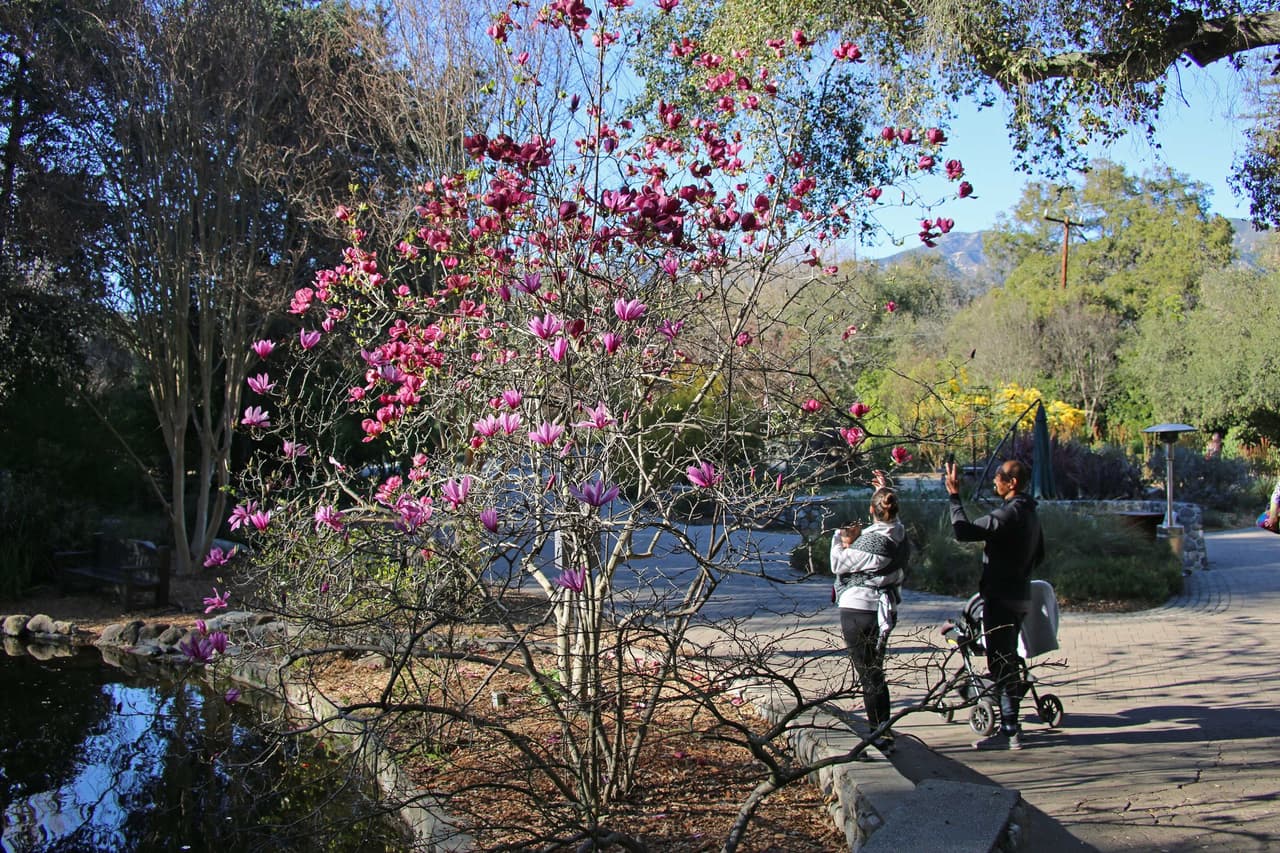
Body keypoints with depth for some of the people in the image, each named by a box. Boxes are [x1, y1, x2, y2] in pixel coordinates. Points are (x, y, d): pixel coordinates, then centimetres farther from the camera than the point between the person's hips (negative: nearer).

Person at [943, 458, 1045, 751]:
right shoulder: (1030, 512, 12)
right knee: (1007, 663, 16)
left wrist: (954, 495, -20)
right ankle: (1010, 727, 24)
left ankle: (1009, 730, -1)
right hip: (1020, 596, 10)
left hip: (1001, 598, -10)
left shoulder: (1009, 513, -19)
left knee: (1001, 665, -5)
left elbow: (964, 531, -27)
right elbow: (1039, 554, 23)